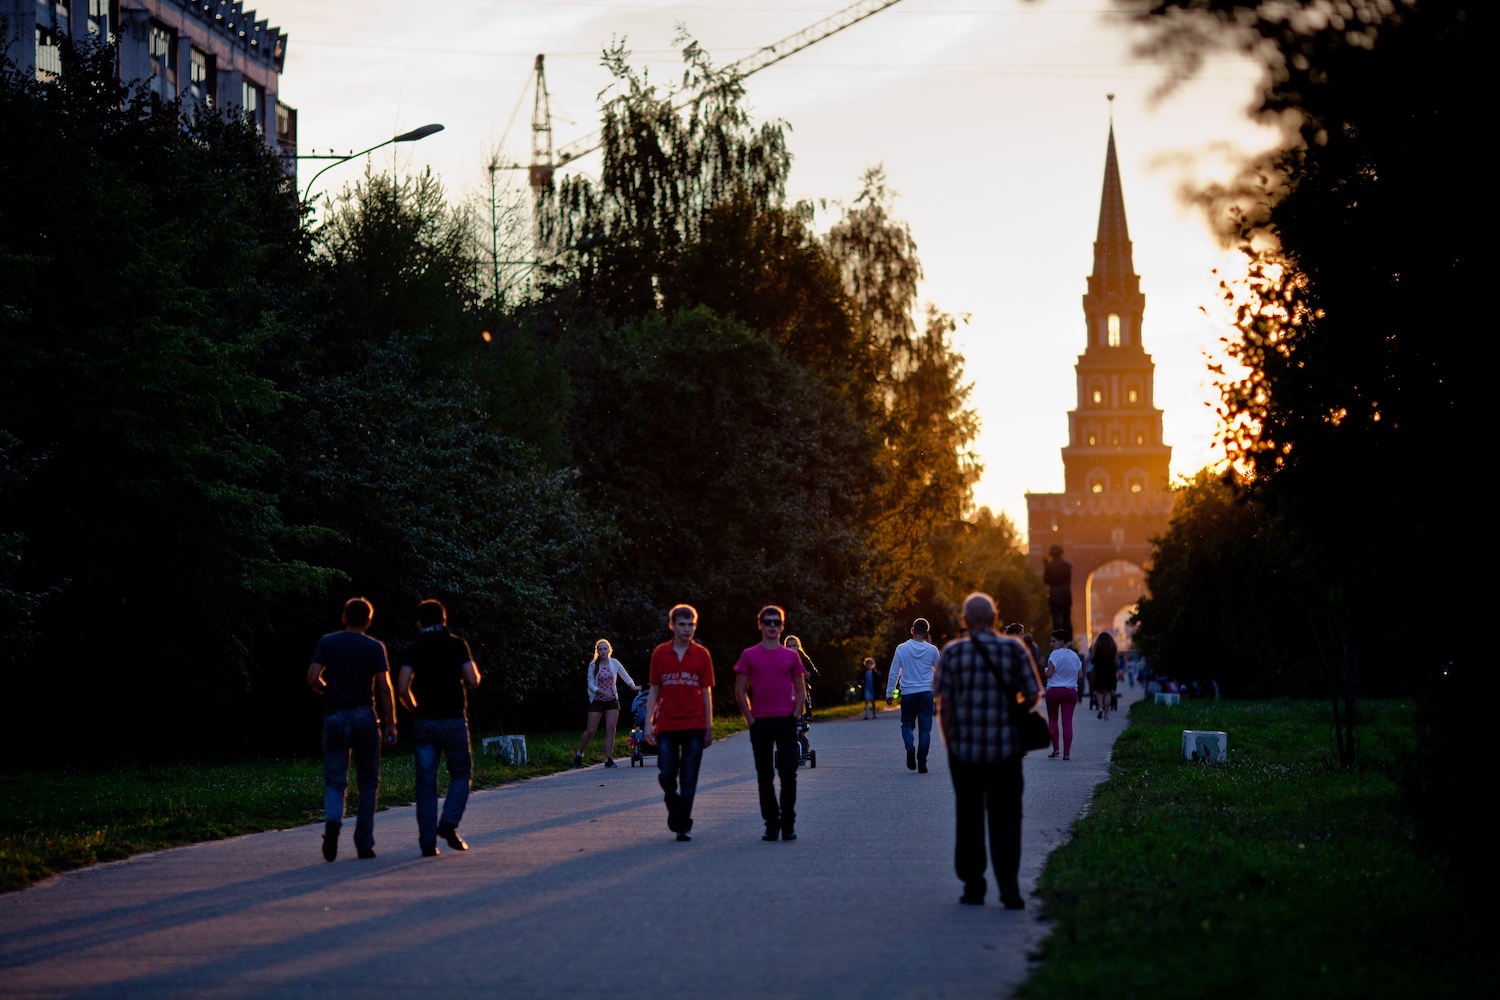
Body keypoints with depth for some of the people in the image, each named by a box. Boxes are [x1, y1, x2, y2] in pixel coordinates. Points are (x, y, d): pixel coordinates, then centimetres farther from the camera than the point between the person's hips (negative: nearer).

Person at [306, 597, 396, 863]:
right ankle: (364, 844, 10)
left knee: (335, 781, 3)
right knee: (368, 783, 10)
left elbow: (312, 679, -5)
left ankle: (332, 820, -28)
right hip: (365, 718, 0)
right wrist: (390, 723, 1)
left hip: (335, 718, 0)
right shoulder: (375, 648, 0)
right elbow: (384, 688, -5)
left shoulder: (327, 643, 2)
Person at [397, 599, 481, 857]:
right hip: (454, 720, -1)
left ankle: (428, 842, 1)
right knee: (460, 773, 14)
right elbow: (472, 681, -6)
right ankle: (449, 822, -8)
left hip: (424, 722, 1)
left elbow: (402, 689, -5)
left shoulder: (414, 650, 3)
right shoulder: (457, 645, 0)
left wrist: (414, 709, 12)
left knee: (426, 783, 5)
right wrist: (475, 671, 17)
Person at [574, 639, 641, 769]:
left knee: (611, 729, -8)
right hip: (597, 701, -2)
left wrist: (632, 685, -7)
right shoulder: (593, 665, -5)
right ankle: (579, 754, 14)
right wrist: (602, 692, -21)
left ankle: (608, 758, -6)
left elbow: (625, 675, 11)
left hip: (612, 700, 2)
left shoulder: (614, 663, 1)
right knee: (590, 730, -5)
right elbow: (591, 685, -6)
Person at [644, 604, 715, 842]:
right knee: (666, 776, -1)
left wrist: (709, 728, 3)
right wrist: (649, 722, 1)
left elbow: (706, 693, 6)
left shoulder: (701, 655, 4)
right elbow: (654, 690, 9)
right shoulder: (660, 653, 5)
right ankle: (674, 807, 27)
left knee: (688, 779, -1)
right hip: (666, 726, 1)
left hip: (694, 726, -1)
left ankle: (683, 826, 6)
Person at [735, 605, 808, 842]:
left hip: (786, 722, 0)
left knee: (788, 772, -8)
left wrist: (795, 716, -2)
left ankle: (788, 823, -1)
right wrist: (750, 719, -2)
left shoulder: (790, 656, 7)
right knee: (764, 776, 5)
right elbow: (740, 691, 5)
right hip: (760, 723, 0)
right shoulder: (749, 655, 4)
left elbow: (801, 691, 10)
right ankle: (771, 823, 13)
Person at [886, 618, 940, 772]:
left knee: (907, 724, 15)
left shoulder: (902, 649, -3)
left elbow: (894, 673, -1)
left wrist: (889, 694, 7)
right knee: (925, 729, 5)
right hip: (926, 693, 0)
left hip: (908, 694, 0)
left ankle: (910, 747, -14)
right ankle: (922, 764, 0)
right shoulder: (932, 650, -2)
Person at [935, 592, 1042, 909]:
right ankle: (1009, 889, -5)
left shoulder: (952, 653, -4)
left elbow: (945, 704, -5)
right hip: (1005, 748, 0)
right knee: (1005, 820, 4)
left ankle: (973, 887, 14)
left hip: (964, 749, 0)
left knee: (969, 820, 12)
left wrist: (950, 742, 6)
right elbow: (1031, 696, -2)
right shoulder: (1014, 649, -3)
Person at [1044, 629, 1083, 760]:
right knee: (1067, 721, 0)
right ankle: (1067, 753, -6)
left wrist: (1045, 670, 5)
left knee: (1052, 719, 12)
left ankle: (1055, 748, 6)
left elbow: (1049, 673, -15)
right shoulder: (1074, 656, 9)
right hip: (1071, 691, 4)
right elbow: (1080, 673, 11)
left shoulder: (1055, 654, -10)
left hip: (1054, 690, -4)